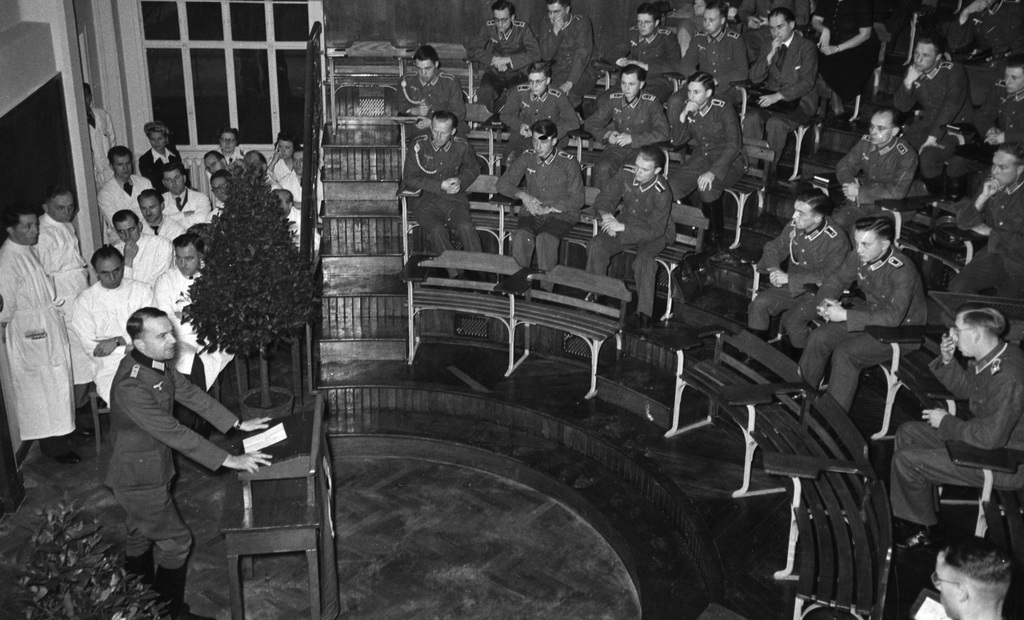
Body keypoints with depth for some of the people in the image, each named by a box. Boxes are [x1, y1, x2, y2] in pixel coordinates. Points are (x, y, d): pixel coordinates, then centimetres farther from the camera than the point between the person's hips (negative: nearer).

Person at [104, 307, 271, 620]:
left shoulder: (159, 362, -7)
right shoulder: (131, 386, -34)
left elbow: (190, 393, 4)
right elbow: (175, 434, -33)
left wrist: (238, 424, 4)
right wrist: (229, 460, -30)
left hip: (147, 468, 9)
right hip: (139, 478, -9)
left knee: (141, 536, 24)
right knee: (175, 541, 5)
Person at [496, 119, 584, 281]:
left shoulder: (568, 163, -3)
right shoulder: (528, 157, 7)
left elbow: (577, 200, -3)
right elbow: (503, 183, 11)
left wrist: (548, 209, -14)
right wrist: (522, 195, -9)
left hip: (560, 214, -3)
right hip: (532, 212, 3)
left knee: (545, 239, -37)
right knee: (521, 236, -33)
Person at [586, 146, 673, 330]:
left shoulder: (662, 193, -27)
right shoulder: (626, 174, -12)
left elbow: (655, 229, -26)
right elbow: (605, 199, -2)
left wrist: (622, 227, -32)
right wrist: (605, 214, -26)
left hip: (655, 234, -5)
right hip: (625, 224, 5)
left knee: (644, 260, -35)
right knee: (596, 246, -20)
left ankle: (644, 314, -29)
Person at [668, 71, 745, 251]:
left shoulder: (724, 110, -15)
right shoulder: (690, 110, 2)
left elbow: (734, 145, -23)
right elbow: (677, 141, 1)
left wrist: (713, 172, -35)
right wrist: (683, 115, -16)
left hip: (729, 162, -5)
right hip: (701, 158, 5)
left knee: (707, 186, -35)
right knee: (672, 184, -21)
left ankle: (716, 233, -12)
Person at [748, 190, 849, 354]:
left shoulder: (836, 239, -21)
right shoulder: (794, 226, -5)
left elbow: (828, 276, -25)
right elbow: (774, 247, 9)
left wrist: (789, 278, -26)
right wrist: (774, 269, -13)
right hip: (792, 286, 6)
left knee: (793, 320, -28)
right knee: (759, 304, -15)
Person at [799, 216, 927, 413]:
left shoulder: (902, 271, -30)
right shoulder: (860, 256, -10)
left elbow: (892, 318, -34)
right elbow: (837, 280, 7)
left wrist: (845, 315, -35)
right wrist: (826, 302, -16)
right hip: (870, 314, 7)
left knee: (844, 353, -26)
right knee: (818, 338, -8)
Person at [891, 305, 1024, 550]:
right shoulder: (990, 356, -3)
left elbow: (991, 438, -31)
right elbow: (965, 388, 14)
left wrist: (946, 422, -16)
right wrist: (947, 362, -5)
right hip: (987, 434, 10)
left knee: (906, 459, -13)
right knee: (907, 433, 13)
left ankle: (923, 528, 13)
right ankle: (905, 515, 20)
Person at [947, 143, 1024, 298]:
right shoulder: (991, 185, 2)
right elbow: (962, 223, 0)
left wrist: (990, 232, -10)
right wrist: (983, 197, -14)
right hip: (992, 255, 4)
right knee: (957, 287, -16)